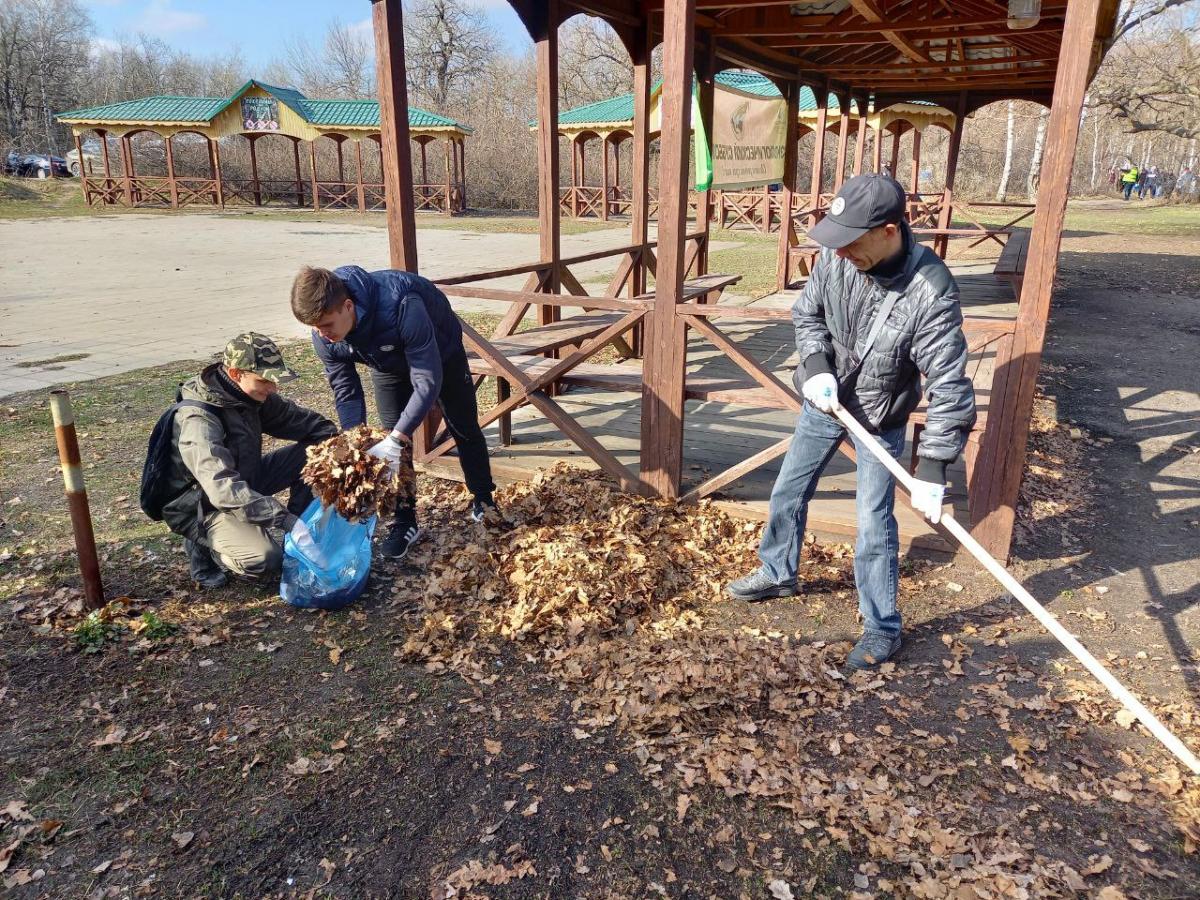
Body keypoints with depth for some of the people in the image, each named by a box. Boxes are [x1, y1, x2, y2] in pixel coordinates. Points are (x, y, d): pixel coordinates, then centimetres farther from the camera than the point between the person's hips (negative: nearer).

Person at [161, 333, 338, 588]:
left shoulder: (252, 395, -7)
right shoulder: (199, 421, -31)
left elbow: (309, 421, 0)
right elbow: (224, 490, -42)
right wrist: (287, 521, -46)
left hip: (244, 482, 8)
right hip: (203, 507, -8)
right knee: (266, 558, -32)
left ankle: (299, 537, 2)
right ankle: (204, 546, -1)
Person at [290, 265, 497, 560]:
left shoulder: (400, 305, -48)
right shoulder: (324, 337, -30)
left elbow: (428, 380, -45)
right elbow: (346, 392, -17)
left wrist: (395, 440, -49)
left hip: (440, 353, -3)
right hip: (389, 365, 4)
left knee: (464, 429, 9)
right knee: (394, 446, -4)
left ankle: (484, 502, 29)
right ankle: (405, 523, 10)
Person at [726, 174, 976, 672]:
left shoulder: (932, 290, -31)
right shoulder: (835, 258, -18)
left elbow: (949, 385, -28)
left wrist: (932, 468, -30)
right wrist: (817, 367, -17)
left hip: (880, 419, -5)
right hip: (823, 402, 5)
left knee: (874, 526, 0)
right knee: (788, 493, 17)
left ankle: (882, 629, 20)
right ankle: (777, 573, 43)